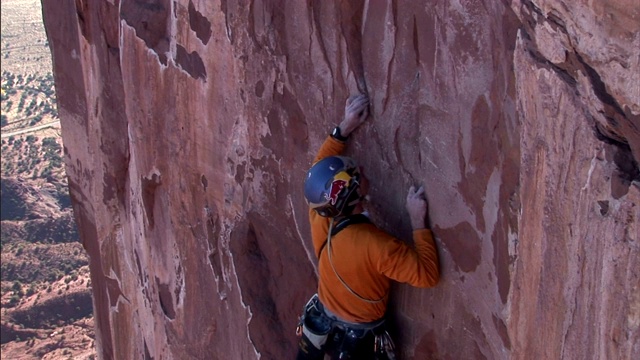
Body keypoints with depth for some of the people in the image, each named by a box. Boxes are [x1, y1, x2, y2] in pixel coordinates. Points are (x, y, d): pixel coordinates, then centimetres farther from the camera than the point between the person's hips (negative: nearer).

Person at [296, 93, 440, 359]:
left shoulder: (319, 219, -18)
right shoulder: (375, 244, -37)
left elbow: (320, 166, -1)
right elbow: (428, 274, -32)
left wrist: (344, 128, -3)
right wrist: (418, 221, -30)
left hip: (319, 325, 6)